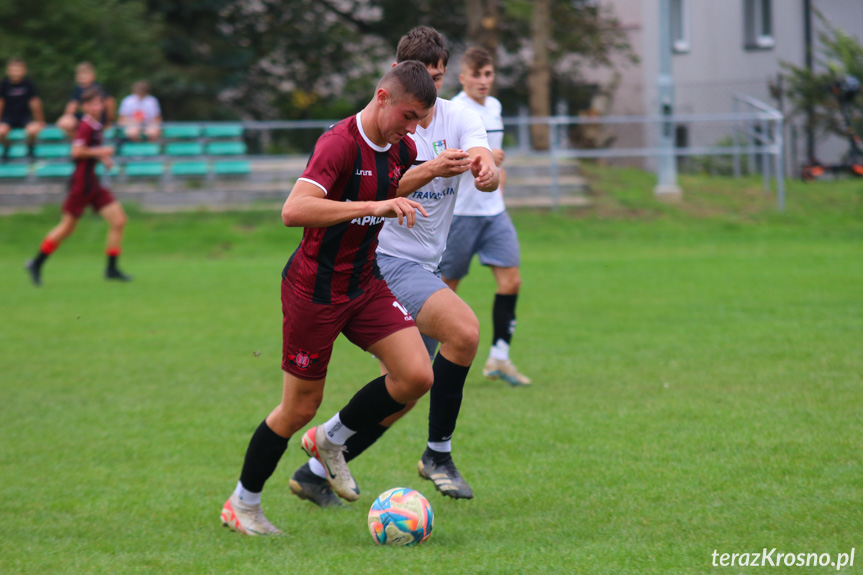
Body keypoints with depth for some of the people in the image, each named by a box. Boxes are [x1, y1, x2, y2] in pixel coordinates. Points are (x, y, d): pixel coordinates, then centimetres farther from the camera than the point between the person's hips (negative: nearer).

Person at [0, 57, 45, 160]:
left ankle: (30, 148, 5)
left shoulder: (28, 83, -10)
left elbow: (34, 103, -4)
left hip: (25, 115, 0)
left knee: (33, 130, -31)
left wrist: (39, 121, 1)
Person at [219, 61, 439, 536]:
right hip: (314, 289, -7)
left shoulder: (401, 149, 2)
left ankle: (330, 440, 15)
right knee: (300, 407, 2)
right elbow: (293, 211, -37)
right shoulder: (339, 143, -23)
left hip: (365, 284, 7)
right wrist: (372, 207, -42)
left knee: (417, 376, -9)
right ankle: (242, 506, 23)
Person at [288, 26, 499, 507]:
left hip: (425, 268, 7)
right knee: (464, 329, -27)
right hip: (385, 258, -7)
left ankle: (316, 472, 16)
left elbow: (489, 173, -15)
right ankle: (439, 453, -15)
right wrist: (431, 170, -41)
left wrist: (487, 169, -41)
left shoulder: (460, 119, 3)